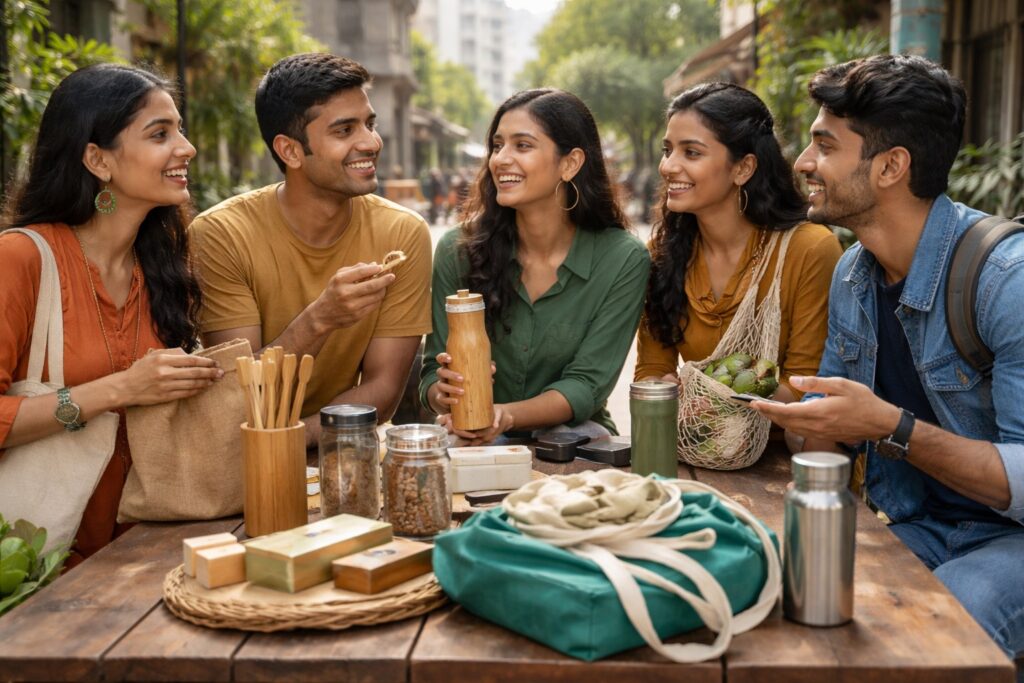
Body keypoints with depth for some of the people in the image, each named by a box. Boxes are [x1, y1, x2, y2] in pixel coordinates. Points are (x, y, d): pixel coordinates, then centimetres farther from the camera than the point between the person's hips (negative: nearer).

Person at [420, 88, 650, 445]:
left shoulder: (623, 259, -9)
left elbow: (587, 384, -11)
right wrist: (446, 395, -28)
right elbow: (434, 373, -2)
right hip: (476, 440, 1)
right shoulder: (457, 250, -6)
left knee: (588, 438, -34)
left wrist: (506, 415, -30)